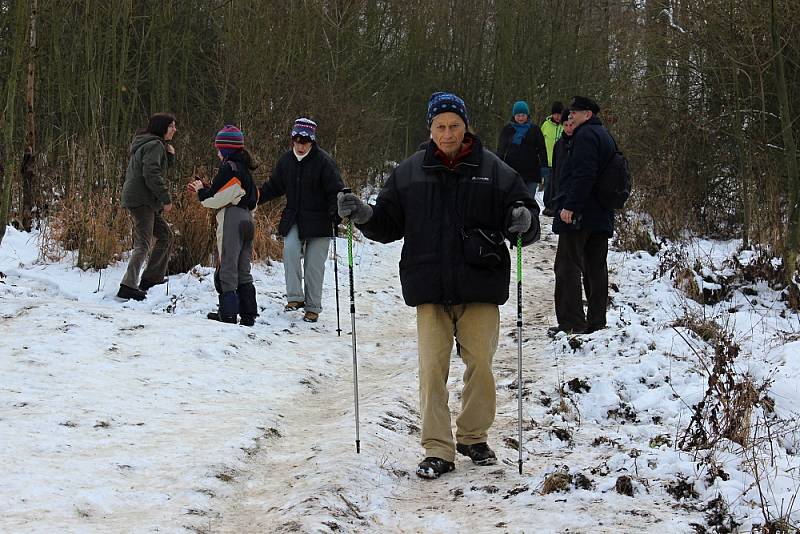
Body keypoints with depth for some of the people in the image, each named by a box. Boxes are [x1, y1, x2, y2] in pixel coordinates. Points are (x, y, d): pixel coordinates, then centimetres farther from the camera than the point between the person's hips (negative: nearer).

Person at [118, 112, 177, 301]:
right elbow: (151, 173, -22)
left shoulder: (150, 144, 21)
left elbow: (162, 167, 28)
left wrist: (170, 155, 8)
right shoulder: (154, 145, -11)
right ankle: (128, 286, -21)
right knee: (143, 244, -14)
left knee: (166, 235, 18)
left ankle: (152, 278, 19)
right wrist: (166, 198, -20)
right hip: (141, 199, -11)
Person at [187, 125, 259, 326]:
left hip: (231, 221, -9)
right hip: (247, 220, 9)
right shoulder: (244, 169, 16)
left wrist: (201, 191, 7)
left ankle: (228, 313, -4)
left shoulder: (228, 168, -11)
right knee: (243, 270, 12)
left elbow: (216, 199, -14)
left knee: (226, 268, -4)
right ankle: (248, 314, 11)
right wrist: (205, 190, 19)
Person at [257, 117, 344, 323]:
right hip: (293, 219, 4)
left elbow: (335, 190, -10)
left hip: (318, 220, -4)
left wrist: (335, 215, -24)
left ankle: (313, 307, 11)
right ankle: (295, 297, -12)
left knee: (314, 264, 0)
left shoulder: (323, 161, -10)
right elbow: (274, 186, 17)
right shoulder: (286, 160, 5)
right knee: (290, 250, -20)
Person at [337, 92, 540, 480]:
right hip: (430, 287, 1)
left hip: (480, 286, -1)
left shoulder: (494, 171, 2)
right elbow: (388, 224, 13)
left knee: (480, 363, 5)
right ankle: (438, 450, 5)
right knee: (432, 368, 0)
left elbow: (525, 218, 4)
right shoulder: (409, 173, 8)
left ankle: (473, 437, 25)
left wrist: (523, 221, -19)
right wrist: (363, 216, -6)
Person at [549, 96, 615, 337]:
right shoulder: (604, 135, 20)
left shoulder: (585, 135, -12)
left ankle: (571, 323, -8)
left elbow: (583, 174, -23)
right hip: (601, 215, 10)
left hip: (577, 216, -10)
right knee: (596, 268, 11)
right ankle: (596, 321, 14)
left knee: (568, 267, -6)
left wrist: (569, 206, -23)